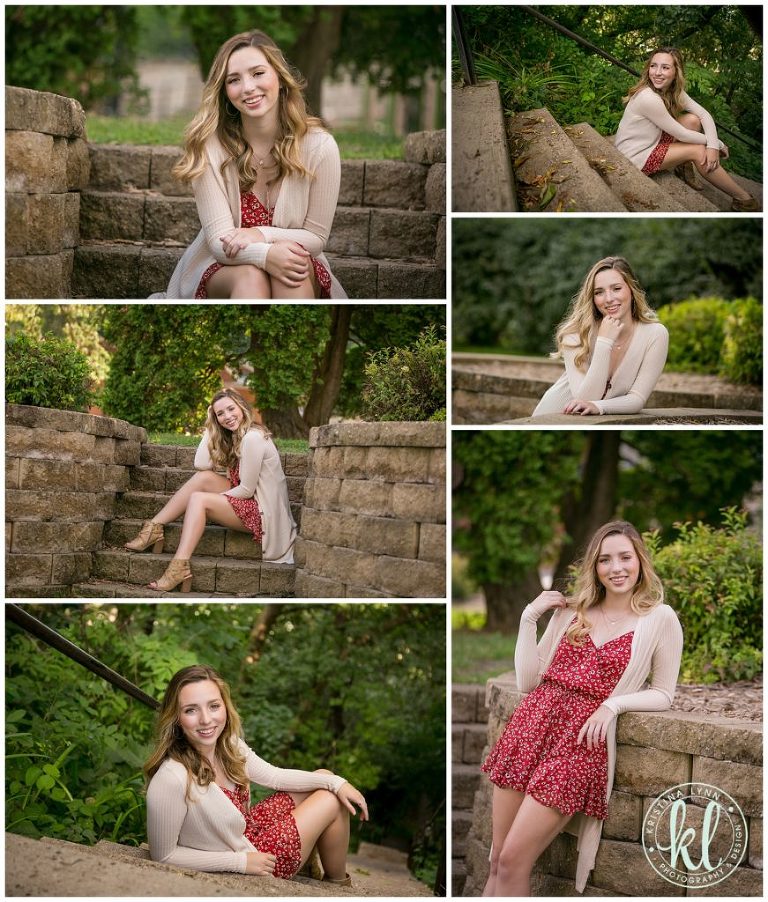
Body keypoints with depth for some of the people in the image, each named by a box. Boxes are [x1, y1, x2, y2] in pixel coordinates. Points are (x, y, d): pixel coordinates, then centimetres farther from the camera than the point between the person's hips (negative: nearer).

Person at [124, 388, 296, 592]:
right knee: (204, 477, -3)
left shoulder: (252, 438, -16)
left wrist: (215, 498, -4)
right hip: (251, 502, 9)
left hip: (264, 512, -9)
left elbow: (247, 490, -17)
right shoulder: (235, 437, 14)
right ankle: (154, 527, -6)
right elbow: (201, 464, 3)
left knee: (198, 499, -20)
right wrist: (210, 428, 3)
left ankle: (180, 567, -32)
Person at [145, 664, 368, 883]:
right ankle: (337, 884, 27)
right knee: (332, 803, 0)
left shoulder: (228, 744, -12)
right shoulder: (171, 780, -35)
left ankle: (311, 865, 32)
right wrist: (241, 861, -24)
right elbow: (162, 856, -26)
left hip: (248, 830, 7)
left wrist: (336, 782, -1)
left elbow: (274, 776, 6)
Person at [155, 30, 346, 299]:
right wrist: (265, 254, -38)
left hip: (303, 282, 1)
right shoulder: (209, 146, -13)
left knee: (294, 266, -33)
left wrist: (261, 234, -22)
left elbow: (316, 237, -3)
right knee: (251, 276, -34)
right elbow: (220, 239, -16)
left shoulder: (319, 146, -10)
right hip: (223, 270, -1)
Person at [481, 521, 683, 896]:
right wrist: (529, 617, 3)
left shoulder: (660, 619, 1)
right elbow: (527, 681, 11)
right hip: (533, 724, 5)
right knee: (496, 861, 4)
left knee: (512, 863, -10)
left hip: (582, 738, -5)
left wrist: (613, 704, -11)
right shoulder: (571, 611, 14)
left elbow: (663, 694, 5)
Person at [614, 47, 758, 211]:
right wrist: (717, 143, -11)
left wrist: (713, 146, -23)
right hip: (634, 158, -8)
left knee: (692, 120, -2)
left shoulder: (674, 91, -4)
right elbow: (680, 134, -22)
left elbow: (704, 114, -5)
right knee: (698, 151, -11)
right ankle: (743, 199, -2)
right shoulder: (648, 98, -30)